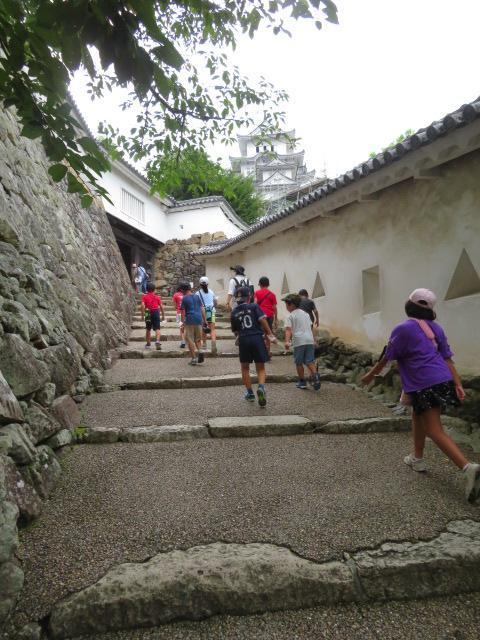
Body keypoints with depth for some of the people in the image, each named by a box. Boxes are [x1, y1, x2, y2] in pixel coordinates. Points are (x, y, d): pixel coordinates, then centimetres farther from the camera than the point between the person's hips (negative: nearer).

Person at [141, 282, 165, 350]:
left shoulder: (144, 296, 2)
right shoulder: (157, 297, 6)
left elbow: (143, 305, -11)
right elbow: (161, 306, 4)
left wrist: (142, 314, -6)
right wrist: (163, 315, 11)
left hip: (148, 313, 0)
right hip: (156, 312, 0)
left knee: (148, 329, 15)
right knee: (157, 328, -3)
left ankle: (148, 343, 23)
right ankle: (157, 340, -27)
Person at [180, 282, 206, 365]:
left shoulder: (184, 298, -2)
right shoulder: (197, 297, 11)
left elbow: (183, 312, -5)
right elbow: (202, 309, 11)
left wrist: (183, 321, 0)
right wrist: (204, 320, 15)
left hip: (190, 320, -4)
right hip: (199, 319, 4)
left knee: (190, 340, 4)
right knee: (198, 339, 16)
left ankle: (194, 358, 3)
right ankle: (199, 351, -10)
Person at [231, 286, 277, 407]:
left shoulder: (234, 312, 10)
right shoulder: (254, 307, 1)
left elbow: (235, 331, 11)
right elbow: (262, 320, -10)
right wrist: (270, 335, -6)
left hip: (243, 340, 2)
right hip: (257, 338, -2)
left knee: (245, 368, 19)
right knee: (260, 368, 8)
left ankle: (250, 393, 21)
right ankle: (261, 387, -19)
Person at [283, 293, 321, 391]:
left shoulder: (290, 316, 0)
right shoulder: (306, 314, 19)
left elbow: (288, 329, -14)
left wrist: (287, 341, -25)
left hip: (299, 341, -5)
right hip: (310, 340, 5)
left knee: (299, 363, 8)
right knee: (310, 361, 5)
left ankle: (302, 382, 14)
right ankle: (315, 374, -20)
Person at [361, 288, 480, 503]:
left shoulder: (403, 328, -8)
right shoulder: (435, 327, 12)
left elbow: (386, 357, -2)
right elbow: (447, 358, 9)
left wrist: (370, 375, 12)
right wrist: (458, 384, 7)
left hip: (424, 385, -8)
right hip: (443, 380, 8)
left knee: (435, 431, -5)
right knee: (418, 417, 26)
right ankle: (417, 458, 36)